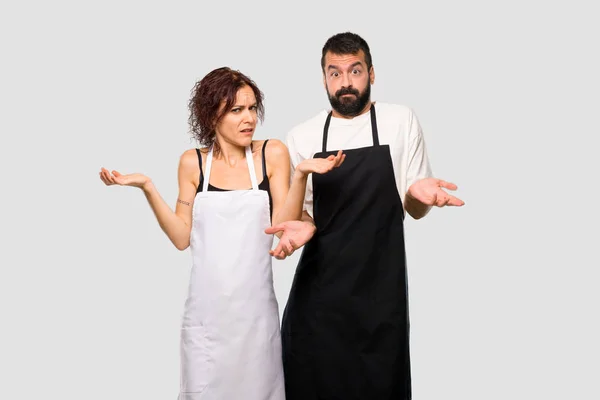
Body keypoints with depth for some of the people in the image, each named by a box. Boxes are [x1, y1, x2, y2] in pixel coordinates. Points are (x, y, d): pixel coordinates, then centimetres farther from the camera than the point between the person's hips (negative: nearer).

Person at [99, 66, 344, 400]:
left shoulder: (272, 154, -1)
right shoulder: (192, 163, 2)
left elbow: (282, 225, -6)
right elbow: (182, 237, -1)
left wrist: (302, 175, -17)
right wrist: (147, 187, -8)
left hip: (254, 307, 0)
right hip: (206, 308, 1)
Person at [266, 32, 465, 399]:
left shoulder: (401, 121, 0)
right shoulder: (302, 136, 4)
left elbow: (413, 208, 3)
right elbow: (304, 211, 11)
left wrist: (418, 193, -19)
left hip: (381, 287, -1)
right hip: (318, 287, 1)